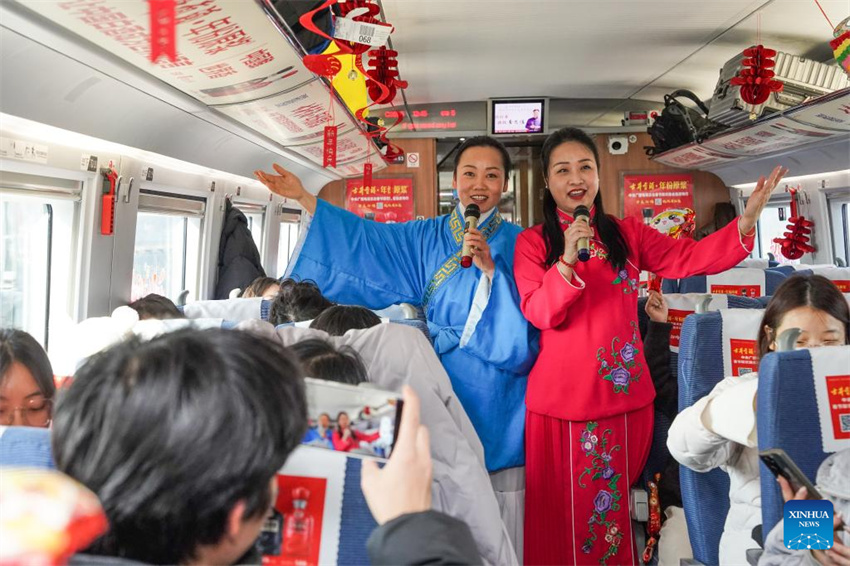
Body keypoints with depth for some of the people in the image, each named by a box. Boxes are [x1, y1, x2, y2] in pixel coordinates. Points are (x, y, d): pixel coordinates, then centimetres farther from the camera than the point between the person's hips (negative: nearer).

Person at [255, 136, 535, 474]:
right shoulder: (429, 237, 9)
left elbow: (524, 316, -9)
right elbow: (367, 236, 3)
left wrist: (491, 270, -25)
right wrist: (302, 197, -1)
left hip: (492, 386, -3)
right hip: (439, 376, 3)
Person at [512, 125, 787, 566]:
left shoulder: (628, 233, 7)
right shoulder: (532, 242, -2)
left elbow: (688, 258, -4)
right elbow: (540, 313, -13)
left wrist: (747, 221, -17)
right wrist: (567, 261, -26)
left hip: (625, 394, 3)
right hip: (562, 397, -3)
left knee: (616, 509, 16)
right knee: (566, 511, 7)